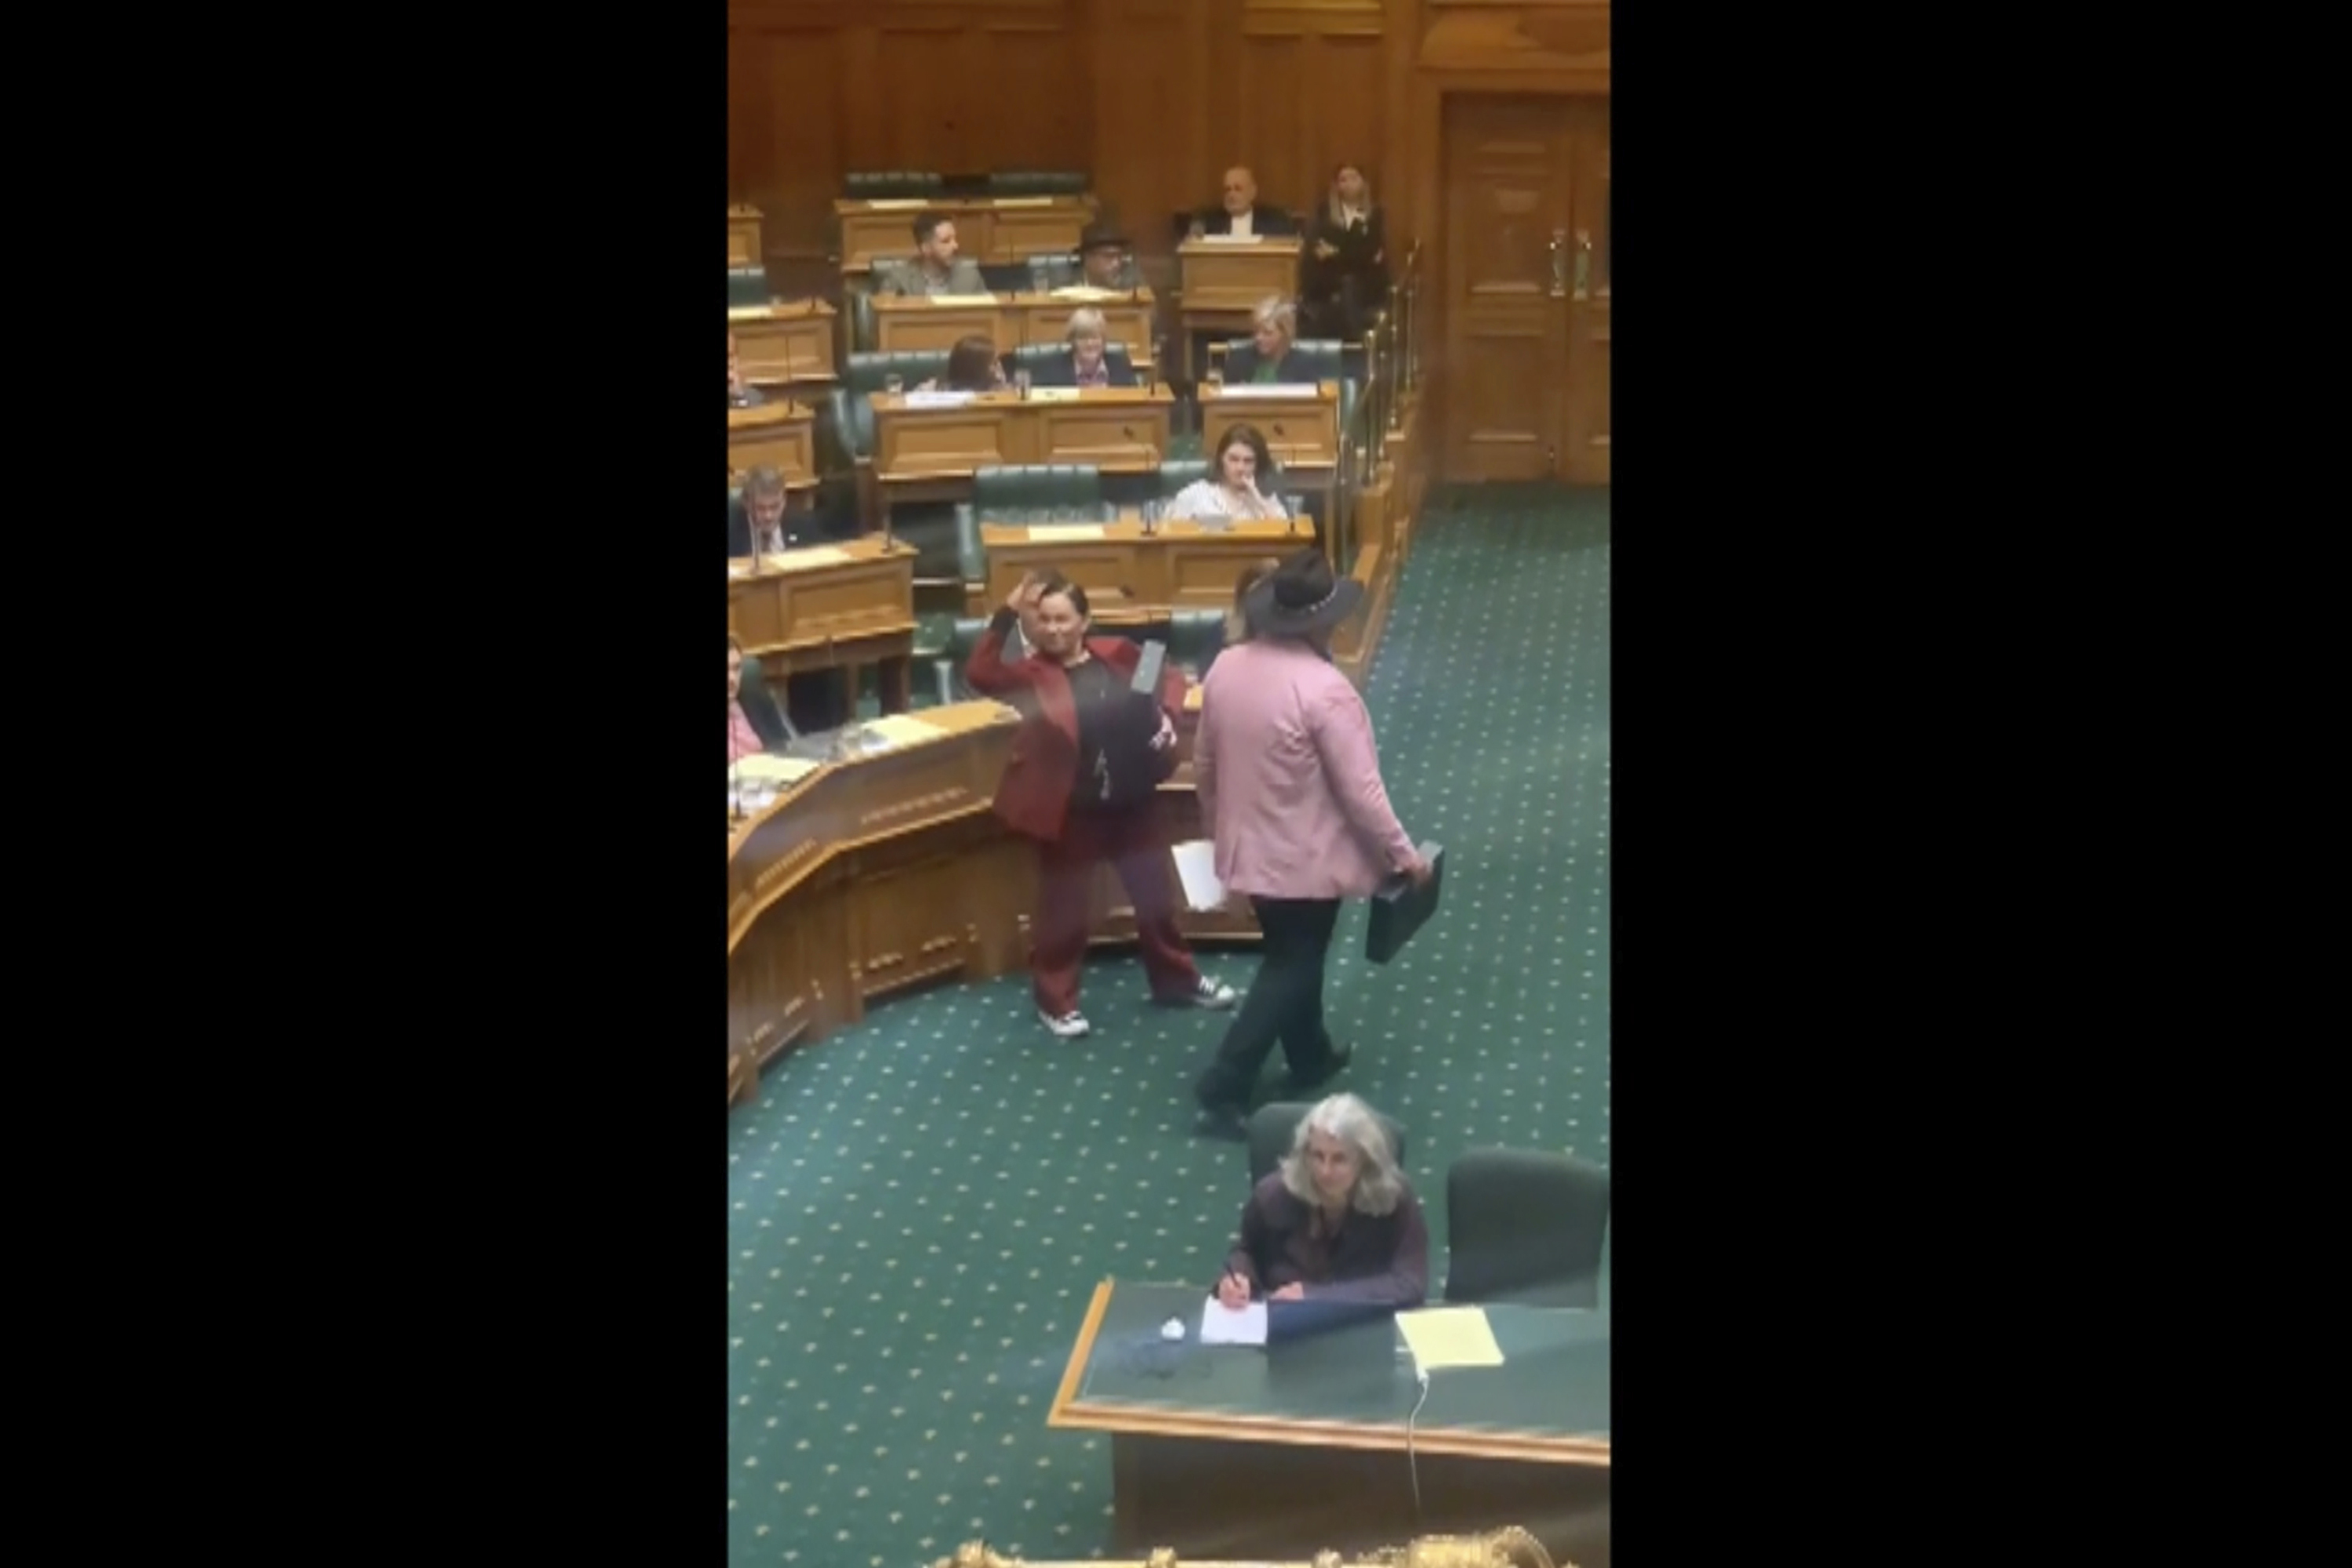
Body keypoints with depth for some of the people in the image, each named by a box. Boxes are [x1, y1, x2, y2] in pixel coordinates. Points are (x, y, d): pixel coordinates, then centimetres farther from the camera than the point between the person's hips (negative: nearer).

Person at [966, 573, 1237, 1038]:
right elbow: (980, 674, -30)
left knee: (1156, 896, 20)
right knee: (1064, 910, 9)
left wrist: (1166, 714, -6)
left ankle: (1178, 979, 40)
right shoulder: (1032, 675, -12)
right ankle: (1056, 1001, 27)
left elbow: (1171, 676, 13)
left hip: (1134, 803, 4)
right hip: (1070, 812, -4)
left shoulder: (1117, 654, -2)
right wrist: (1008, 613, -35)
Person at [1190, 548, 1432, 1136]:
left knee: (1291, 955, 25)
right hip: (1307, 859, -7)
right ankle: (1223, 1088, 6)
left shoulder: (1226, 668, -5)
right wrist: (1405, 855, -10)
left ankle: (1309, 1056, 42)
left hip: (1247, 848, 7)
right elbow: (1361, 790, -22)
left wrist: (1218, 827, 23)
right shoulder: (1324, 688, -26)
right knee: (1293, 967, 8)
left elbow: (1204, 765, 7)